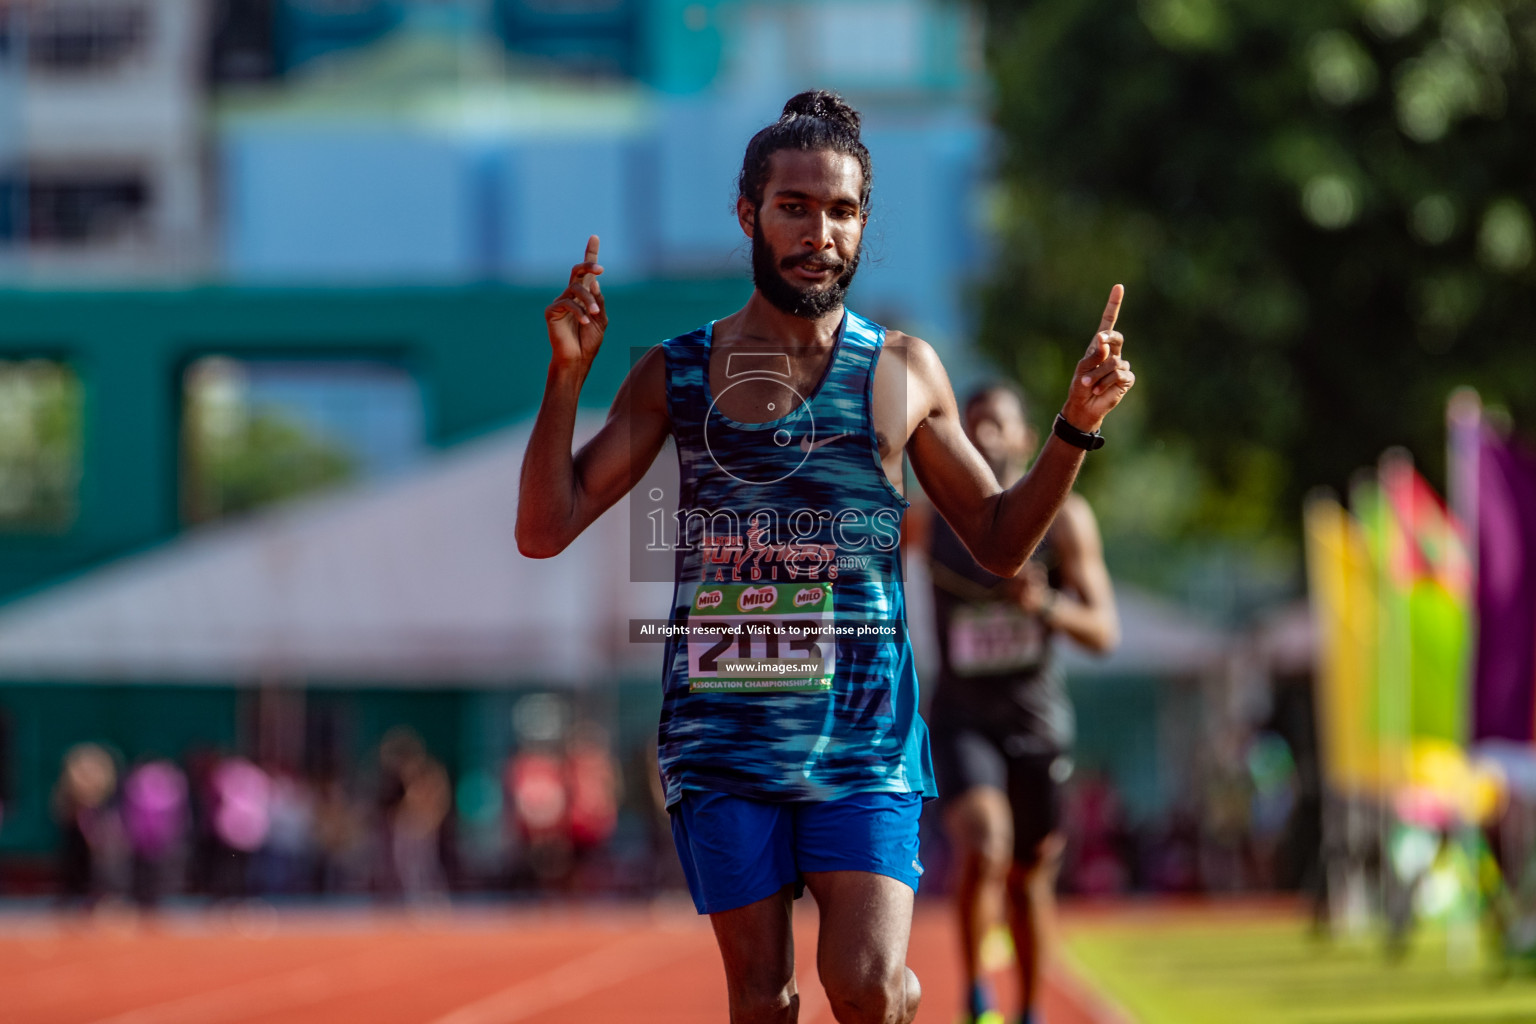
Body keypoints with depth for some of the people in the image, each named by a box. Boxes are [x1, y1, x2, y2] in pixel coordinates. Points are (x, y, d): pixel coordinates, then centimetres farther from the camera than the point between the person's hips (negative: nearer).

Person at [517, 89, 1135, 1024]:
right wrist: (568, 374, -8)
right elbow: (545, 531, 2)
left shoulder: (902, 372, 6)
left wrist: (1078, 428, 1)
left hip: (863, 730, -1)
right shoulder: (677, 374, 5)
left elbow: (999, 542, 14)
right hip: (722, 733, 1)